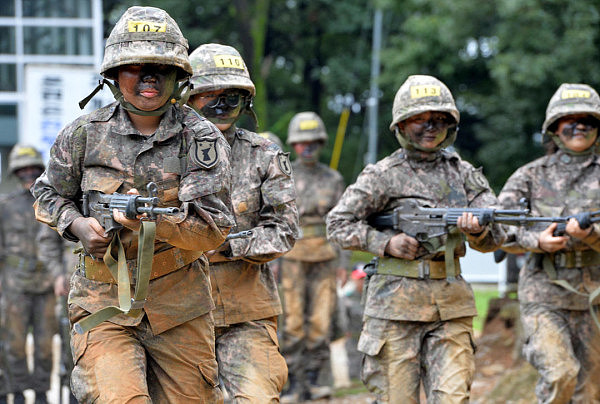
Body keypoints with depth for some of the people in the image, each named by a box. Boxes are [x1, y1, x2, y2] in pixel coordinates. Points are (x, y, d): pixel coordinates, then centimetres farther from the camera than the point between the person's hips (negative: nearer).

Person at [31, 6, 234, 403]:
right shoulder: (85, 134, 0)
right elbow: (49, 195, 16)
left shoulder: (201, 139, -5)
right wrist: (78, 225, -5)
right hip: (104, 299, 0)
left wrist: (152, 221, -29)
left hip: (179, 304, 0)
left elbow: (214, 228, -12)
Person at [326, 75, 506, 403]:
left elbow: (495, 238, 7)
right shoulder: (383, 176, 1)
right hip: (396, 301, -3)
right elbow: (338, 224, 2)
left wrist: (477, 230, -16)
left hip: (451, 303, 3)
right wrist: (386, 243, -11)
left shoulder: (463, 174, 12)